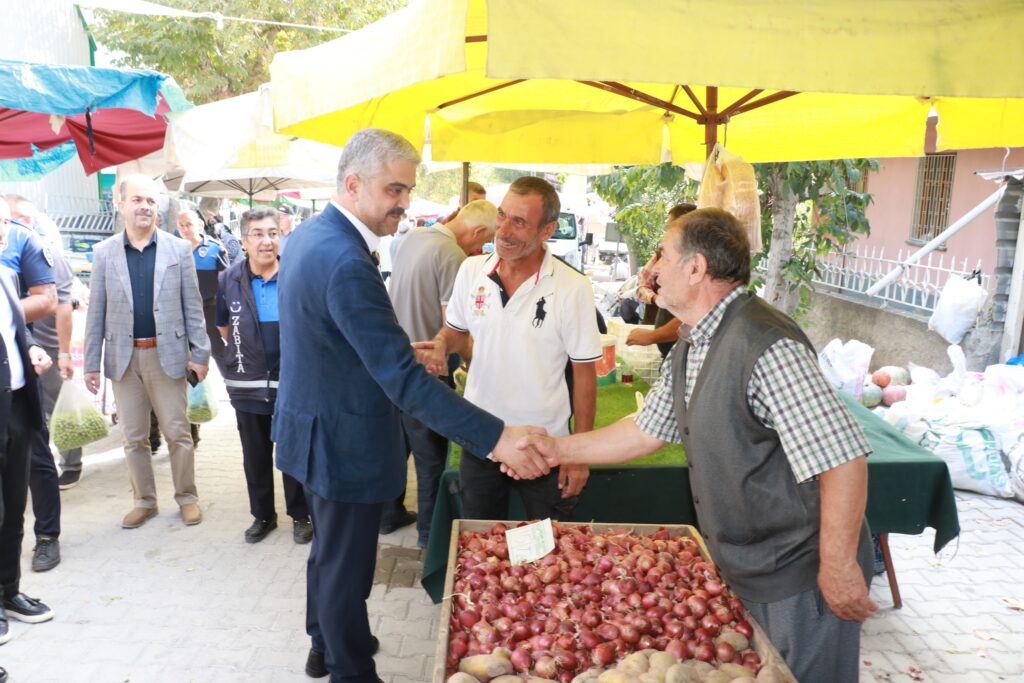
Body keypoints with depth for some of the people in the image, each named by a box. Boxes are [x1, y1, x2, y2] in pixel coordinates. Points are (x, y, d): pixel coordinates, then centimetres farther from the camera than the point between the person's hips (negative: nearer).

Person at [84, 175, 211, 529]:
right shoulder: (104, 252, 2)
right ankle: (144, 500, 25)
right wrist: (92, 362, 1)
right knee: (134, 437, 11)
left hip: (167, 354, -2)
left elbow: (192, 305, -1)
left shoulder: (179, 248, -1)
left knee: (177, 432, 6)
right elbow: (96, 312, 3)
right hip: (124, 357, 2)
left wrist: (200, 353, -6)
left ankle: (187, 497, 20)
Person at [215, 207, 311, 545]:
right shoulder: (228, 281, -1)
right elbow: (221, 329, 13)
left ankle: (300, 515, 25)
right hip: (248, 386, 2)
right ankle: (262, 515, 30)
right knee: (255, 456, 14)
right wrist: (230, 365, 11)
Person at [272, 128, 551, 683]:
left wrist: (400, 352, 11)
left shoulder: (307, 236, 2)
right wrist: (495, 438, -36)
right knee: (347, 567, 9)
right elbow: (404, 381, -35)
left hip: (313, 425, 11)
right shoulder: (346, 263, -30)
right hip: (344, 443, -10)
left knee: (329, 549, 28)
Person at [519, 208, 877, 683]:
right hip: (742, 572, 9)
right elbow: (647, 430, 15)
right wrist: (558, 450, 12)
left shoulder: (766, 346, -26)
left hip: (799, 577, -9)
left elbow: (842, 458, -28)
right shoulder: (688, 352, 6)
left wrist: (838, 567, -23)